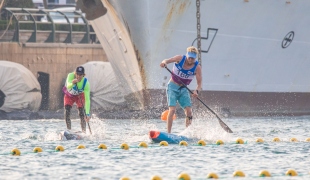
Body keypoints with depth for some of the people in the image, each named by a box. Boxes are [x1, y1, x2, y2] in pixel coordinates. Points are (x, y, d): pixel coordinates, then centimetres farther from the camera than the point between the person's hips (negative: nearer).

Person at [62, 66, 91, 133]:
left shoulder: (86, 83, -34)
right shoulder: (71, 76, -33)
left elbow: (87, 99, -37)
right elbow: (68, 87, -48)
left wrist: (87, 113, -44)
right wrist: (72, 83, -71)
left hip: (79, 95, -1)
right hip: (69, 95, 1)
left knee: (81, 113, -16)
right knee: (67, 112, -14)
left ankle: (84, 131, -8)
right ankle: (69, 130, -5)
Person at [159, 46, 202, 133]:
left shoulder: (197, 67, -11)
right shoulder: (180, 59, -12)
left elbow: (199, 83, -12)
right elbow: (167, 60, -18)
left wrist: (196, 91, -33)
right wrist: (164, 62, -43)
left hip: (183, 89, 2)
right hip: (173, 87, -2)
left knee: (188, 111, -8)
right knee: (172, 110, -17)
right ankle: (168, 133, -17)